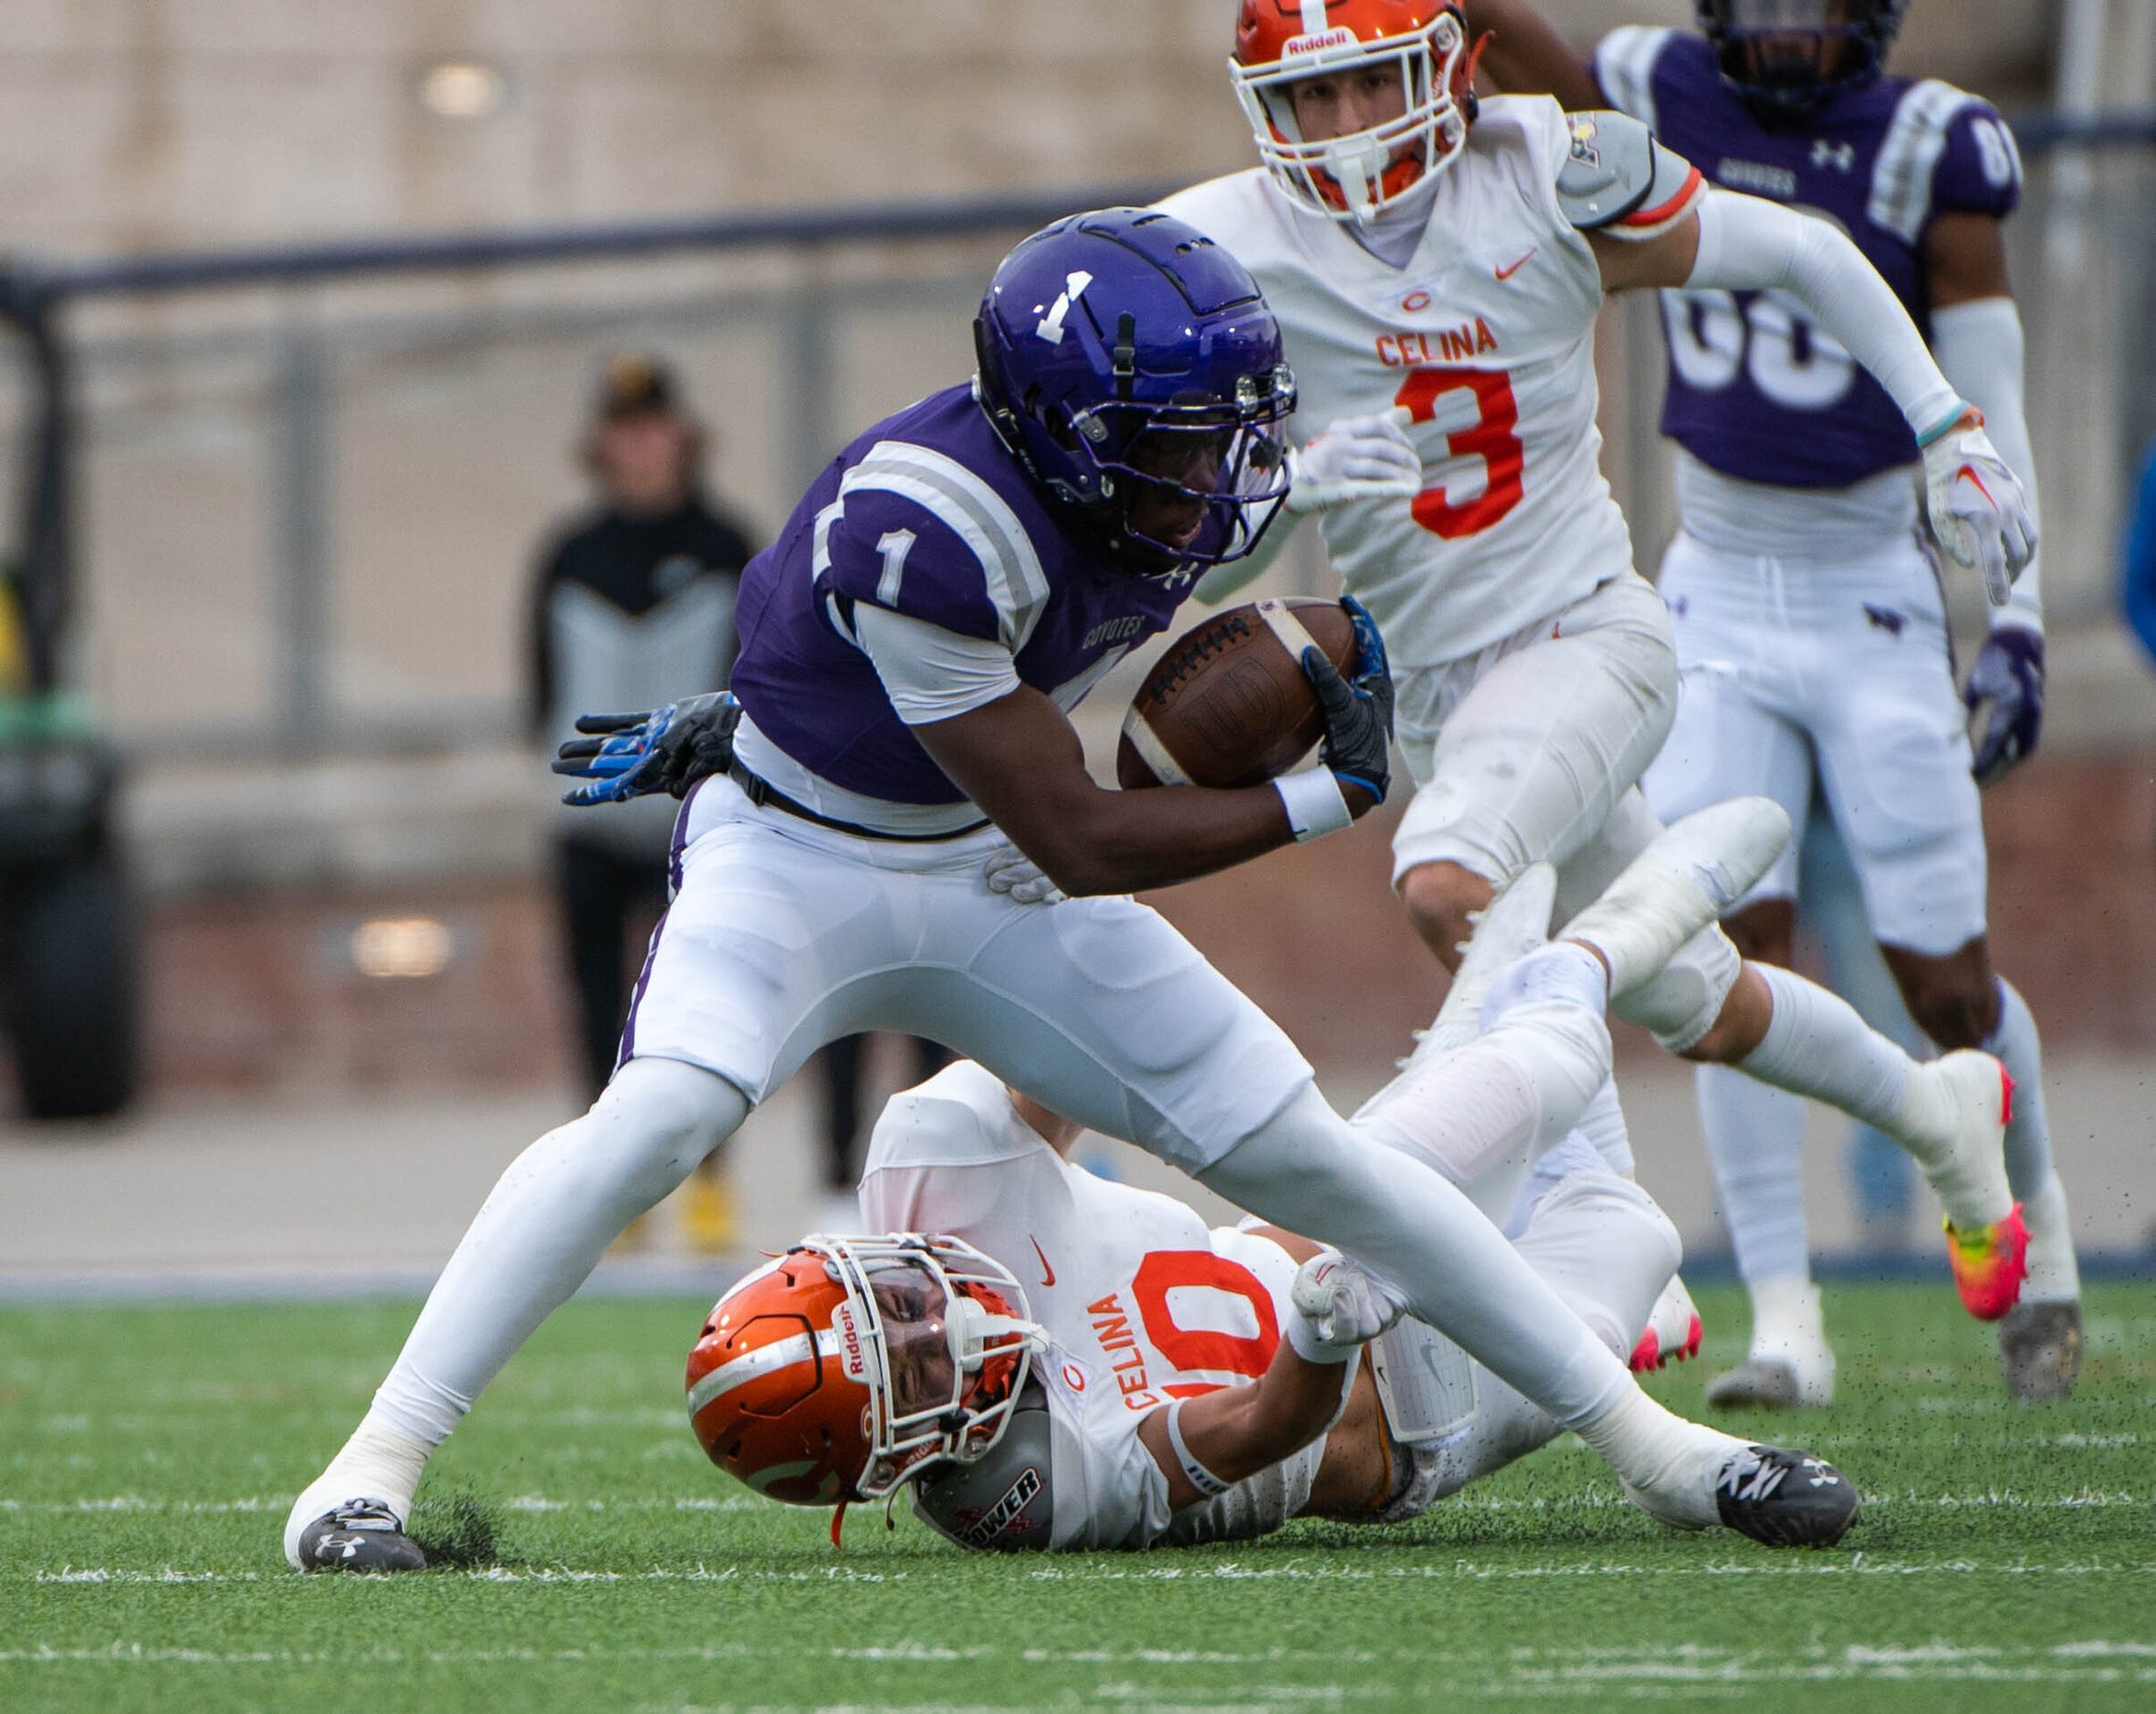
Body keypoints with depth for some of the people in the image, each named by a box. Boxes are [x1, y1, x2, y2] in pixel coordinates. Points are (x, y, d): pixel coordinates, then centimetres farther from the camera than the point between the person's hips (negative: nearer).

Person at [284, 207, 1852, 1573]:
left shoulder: (1208, 496, -13)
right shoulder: (924, 525, -35)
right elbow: (1081, 846, -28)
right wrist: (1330, 798, -21)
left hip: (994, 890, 6)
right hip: (797, 857, -6)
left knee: (1306, 1155, 4)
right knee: (661, 1116, -31)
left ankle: (1643, 1438, 12)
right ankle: (375, 1464, -27)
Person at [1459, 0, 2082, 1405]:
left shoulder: (1931, 150, -9)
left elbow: (1987, 408, -8)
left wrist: (2017, 623, -12)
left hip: (1874, 603, -2)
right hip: (1719, 595, 2)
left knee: (1945, 983, -1)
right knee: (1741, 945, -10)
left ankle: (2035, 1214, 28)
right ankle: (1786, 1325, -7)